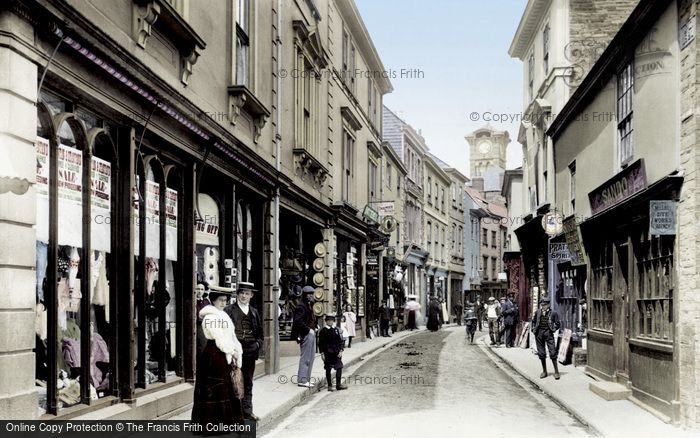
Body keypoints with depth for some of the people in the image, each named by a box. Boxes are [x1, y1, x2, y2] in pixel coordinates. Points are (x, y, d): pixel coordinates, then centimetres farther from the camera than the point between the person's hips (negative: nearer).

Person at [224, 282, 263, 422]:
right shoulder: (229, 310, -1)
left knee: (248, 382, 11)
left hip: (250, 351, 5)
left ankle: (247, 410, 17)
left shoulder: (254, 312, 14)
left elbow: (259, 331, 21)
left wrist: (258, 343, 6)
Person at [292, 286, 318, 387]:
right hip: (305, 335, -10)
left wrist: (314, 328, 9)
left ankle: (306, 378, 22)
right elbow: (298, 321, -24)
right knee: (305, 358, -7)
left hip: (311, 334, 10)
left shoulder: (309, 306, 17)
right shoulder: (301, 307, -14)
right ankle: (302, 380, -3)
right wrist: (308, 330, -21)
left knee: (311, 357, 14)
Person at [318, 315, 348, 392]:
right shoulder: (323, 331, -3)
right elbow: (320, 343, -2)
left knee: (339, 368, 2)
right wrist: (322, 353, -7)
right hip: (327, 353, -3)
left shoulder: (336, 330, 7)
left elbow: (340, 341, 8)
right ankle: (329, 385, 11)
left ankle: (338, 384, 12)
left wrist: (341, 351, -1)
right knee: (328, 369, 3)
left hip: (336, 353, 3)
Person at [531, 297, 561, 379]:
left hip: (548, 333, -3)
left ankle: (556, 371, 1)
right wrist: (534, 329, 12)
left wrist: (553, 330, -2)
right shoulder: (538, 312, 6)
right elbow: (533, 321, 21)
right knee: (541, 353, 7)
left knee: (552, 352, -8)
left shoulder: (553, 313, -3)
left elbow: (558, 323, 6)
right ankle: (544, 371, 19)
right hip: (539, 334, 3)